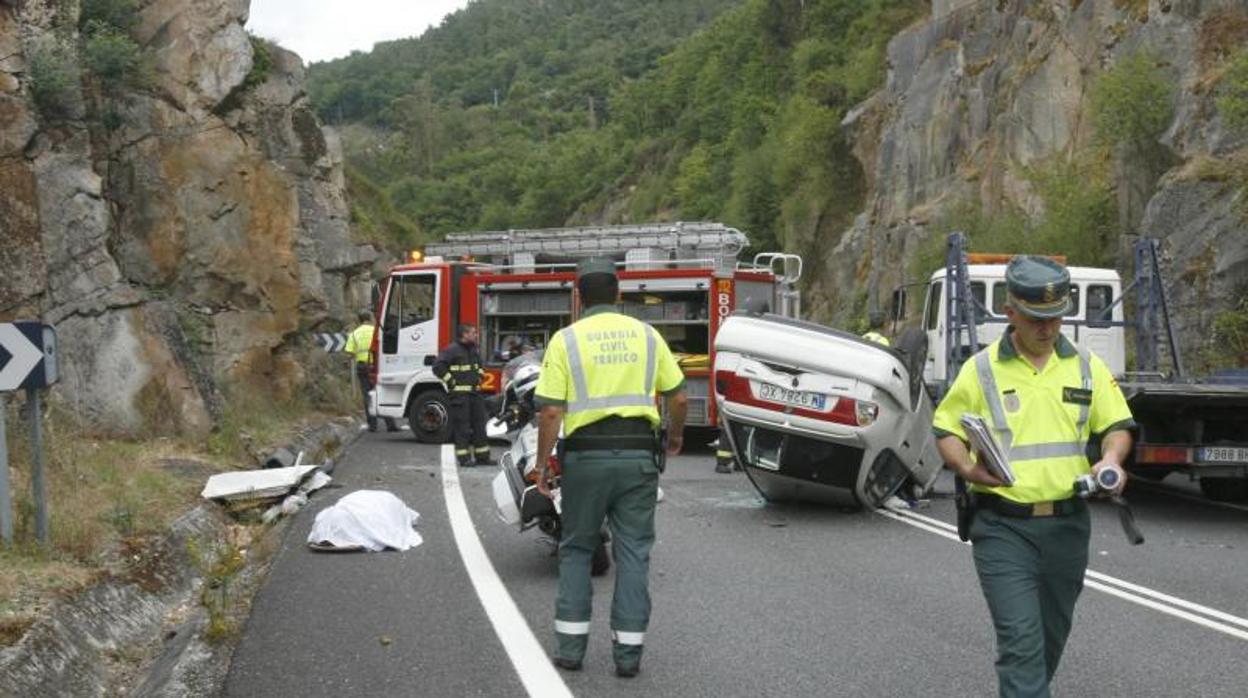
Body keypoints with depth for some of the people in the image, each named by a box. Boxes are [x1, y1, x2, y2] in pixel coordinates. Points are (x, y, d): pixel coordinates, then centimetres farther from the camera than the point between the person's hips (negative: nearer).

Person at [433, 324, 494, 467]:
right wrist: (451, 381, -15)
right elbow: (438, 366, -17)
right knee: (462, 426, -6)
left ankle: (482, 456, 13)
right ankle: (464, 458, -3)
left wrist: (479, 377, 19)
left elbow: (480, 365, 35)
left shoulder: (473, 349, 16)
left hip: (475, 392, 8)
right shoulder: (452, 349, -11)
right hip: (459, 394, -8)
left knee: (479, 424, 8)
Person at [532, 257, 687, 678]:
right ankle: (627, 652, 7)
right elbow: (678, 397, 8)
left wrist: (543, 464, 2)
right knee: (633, 552, 7)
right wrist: (675, 436, 27)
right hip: (638, 454, 1)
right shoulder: (646, 335, 7)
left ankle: (571, 645, 11)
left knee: (576, 550, 13)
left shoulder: (566, 340, -1)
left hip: (586, 454, -1)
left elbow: (551, 411, -7)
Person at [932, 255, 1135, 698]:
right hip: (1002, 527, -4)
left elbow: (1117, 425, 12)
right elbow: (946, 429, 6)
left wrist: (1111, 459, -10)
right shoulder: (981, 369, -1)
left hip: (1067, 523, 4)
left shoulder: (1086, 367, 7)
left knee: (1053, 634, 17)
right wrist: (967, 468, -13)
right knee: (1021, 639, -12)